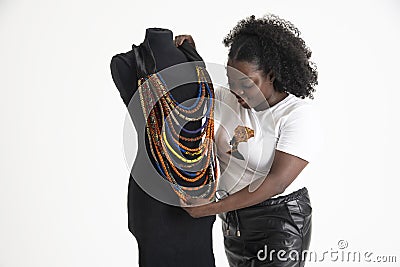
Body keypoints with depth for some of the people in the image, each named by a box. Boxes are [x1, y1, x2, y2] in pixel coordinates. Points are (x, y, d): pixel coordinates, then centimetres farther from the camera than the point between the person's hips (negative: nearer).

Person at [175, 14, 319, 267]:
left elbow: (277, 182, -25)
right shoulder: (227, 99, 0)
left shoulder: (299, 114, -18)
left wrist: (215, 208, -25)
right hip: (234, 218, 6)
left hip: (280, 220, -6)